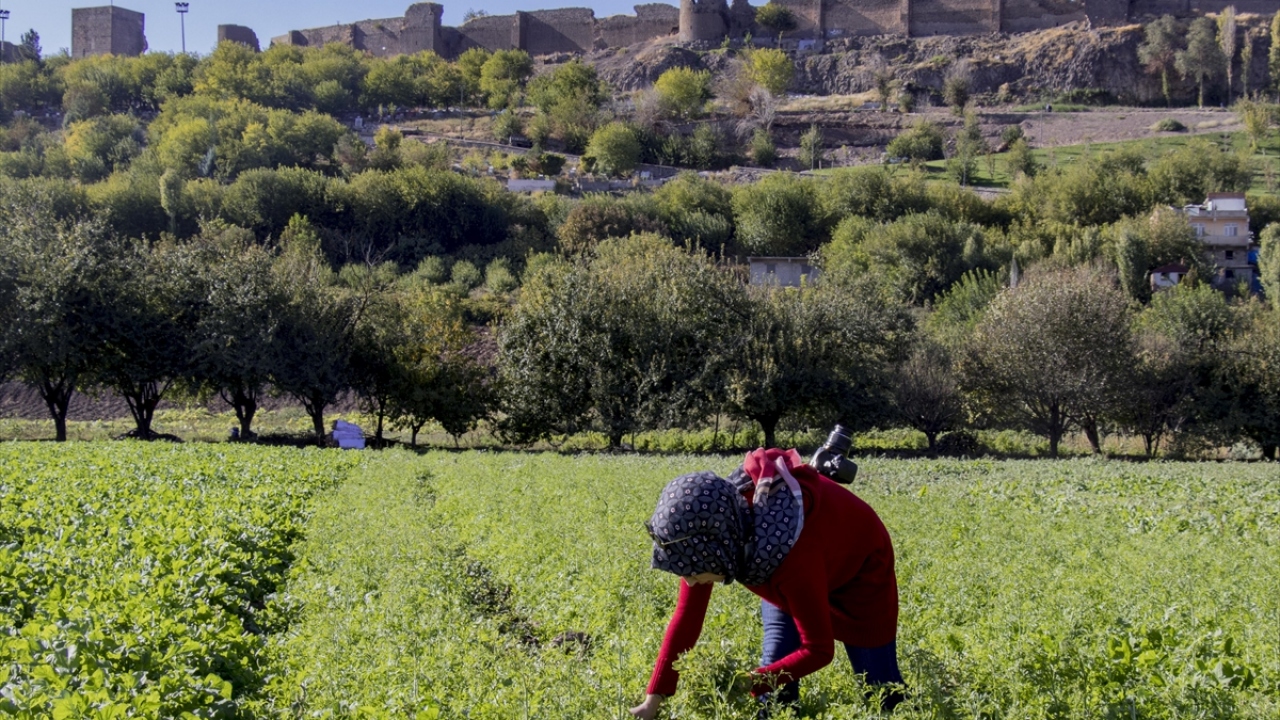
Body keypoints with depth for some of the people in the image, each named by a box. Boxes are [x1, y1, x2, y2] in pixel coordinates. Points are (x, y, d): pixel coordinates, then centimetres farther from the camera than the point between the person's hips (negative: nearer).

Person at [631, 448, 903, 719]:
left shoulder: (792, 555, -46)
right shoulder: (713, 530, -28)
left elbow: (818, 650, -35)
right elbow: (687, 616, -18)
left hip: (859, 567, -5)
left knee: (881, 695, 0)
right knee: (774, 692, -3)